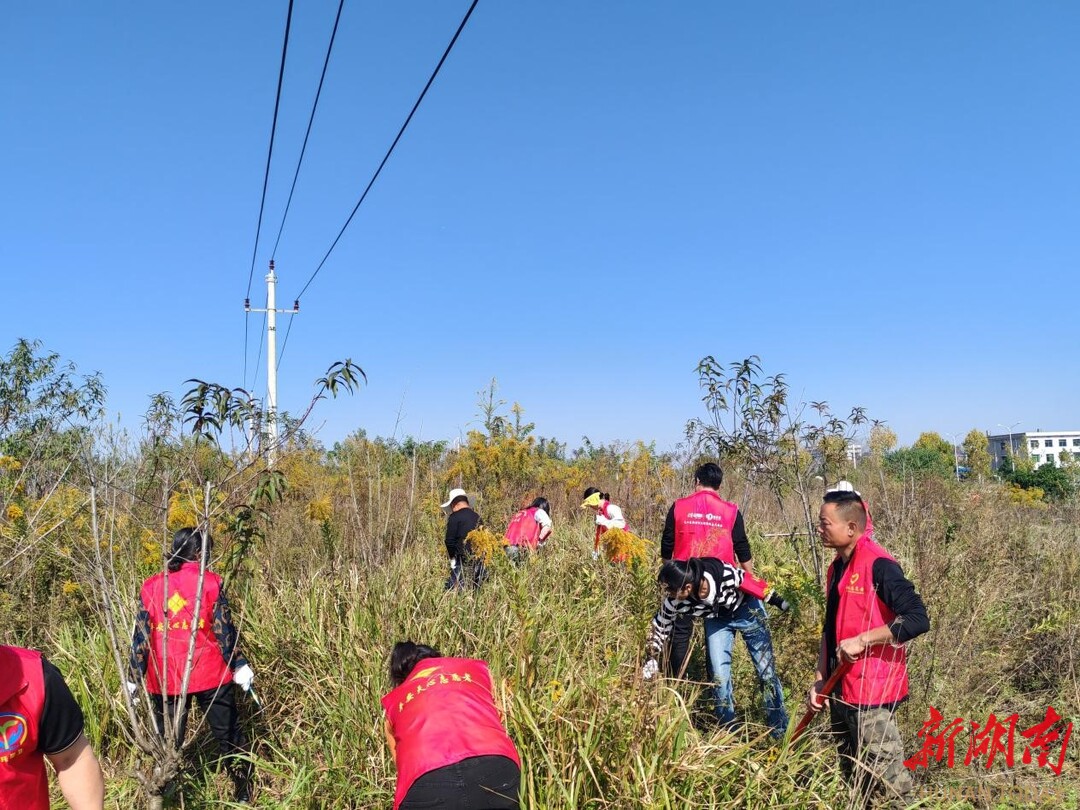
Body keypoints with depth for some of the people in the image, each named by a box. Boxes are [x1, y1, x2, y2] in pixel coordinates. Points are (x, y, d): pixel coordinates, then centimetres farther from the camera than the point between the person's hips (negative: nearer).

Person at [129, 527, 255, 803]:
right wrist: (239, 666, 0)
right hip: (210, 674, -2)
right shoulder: (209, 581, -7)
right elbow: (224, 629, -7)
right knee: (228, 734, 12)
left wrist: (134, 678, 7)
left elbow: (141, 637, 1)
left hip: (165, 679, 2)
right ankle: (244, 795, 20)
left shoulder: (150, 586, 2)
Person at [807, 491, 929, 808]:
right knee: (853, 780, 19)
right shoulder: (837, 568, 10)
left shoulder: (878, 565, -16)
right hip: (841, 692, 9)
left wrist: (861, 640, -22)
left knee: (887, 782, -1)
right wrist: (819, 680, 12)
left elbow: (917, 619, -23)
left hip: (872, 692, -9)